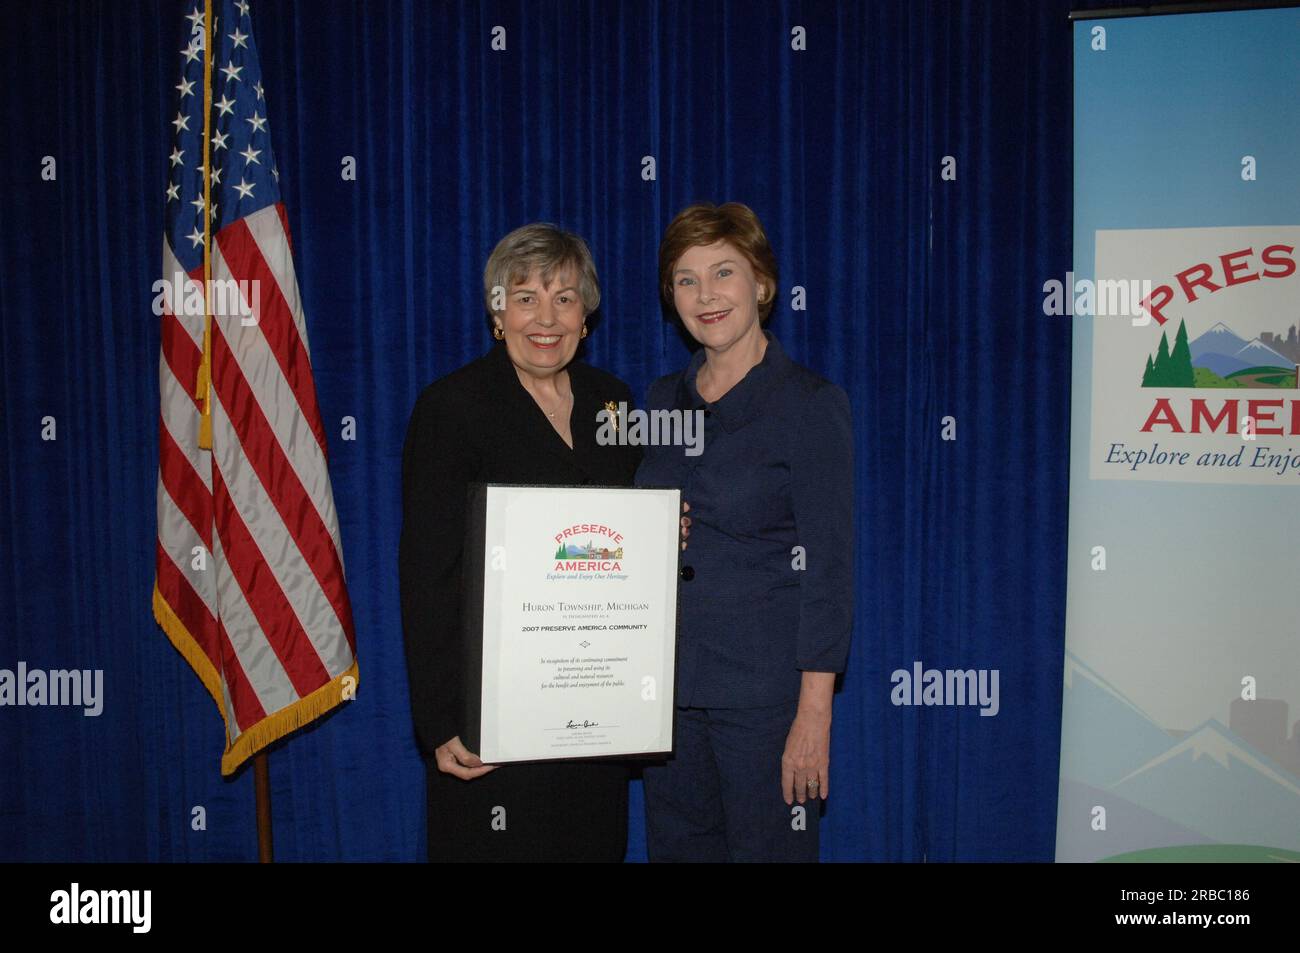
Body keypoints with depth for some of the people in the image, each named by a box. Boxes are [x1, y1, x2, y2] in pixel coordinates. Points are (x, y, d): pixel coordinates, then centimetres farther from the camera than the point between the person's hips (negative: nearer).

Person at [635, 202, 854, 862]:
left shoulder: (810, 404, -9)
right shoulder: (663, 399, 8)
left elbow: (828, 569, -12)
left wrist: (814, 715, -16)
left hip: (762, 691, -5)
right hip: (665, 685, 6)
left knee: (766, 848, 7)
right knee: (675, 846, 16)